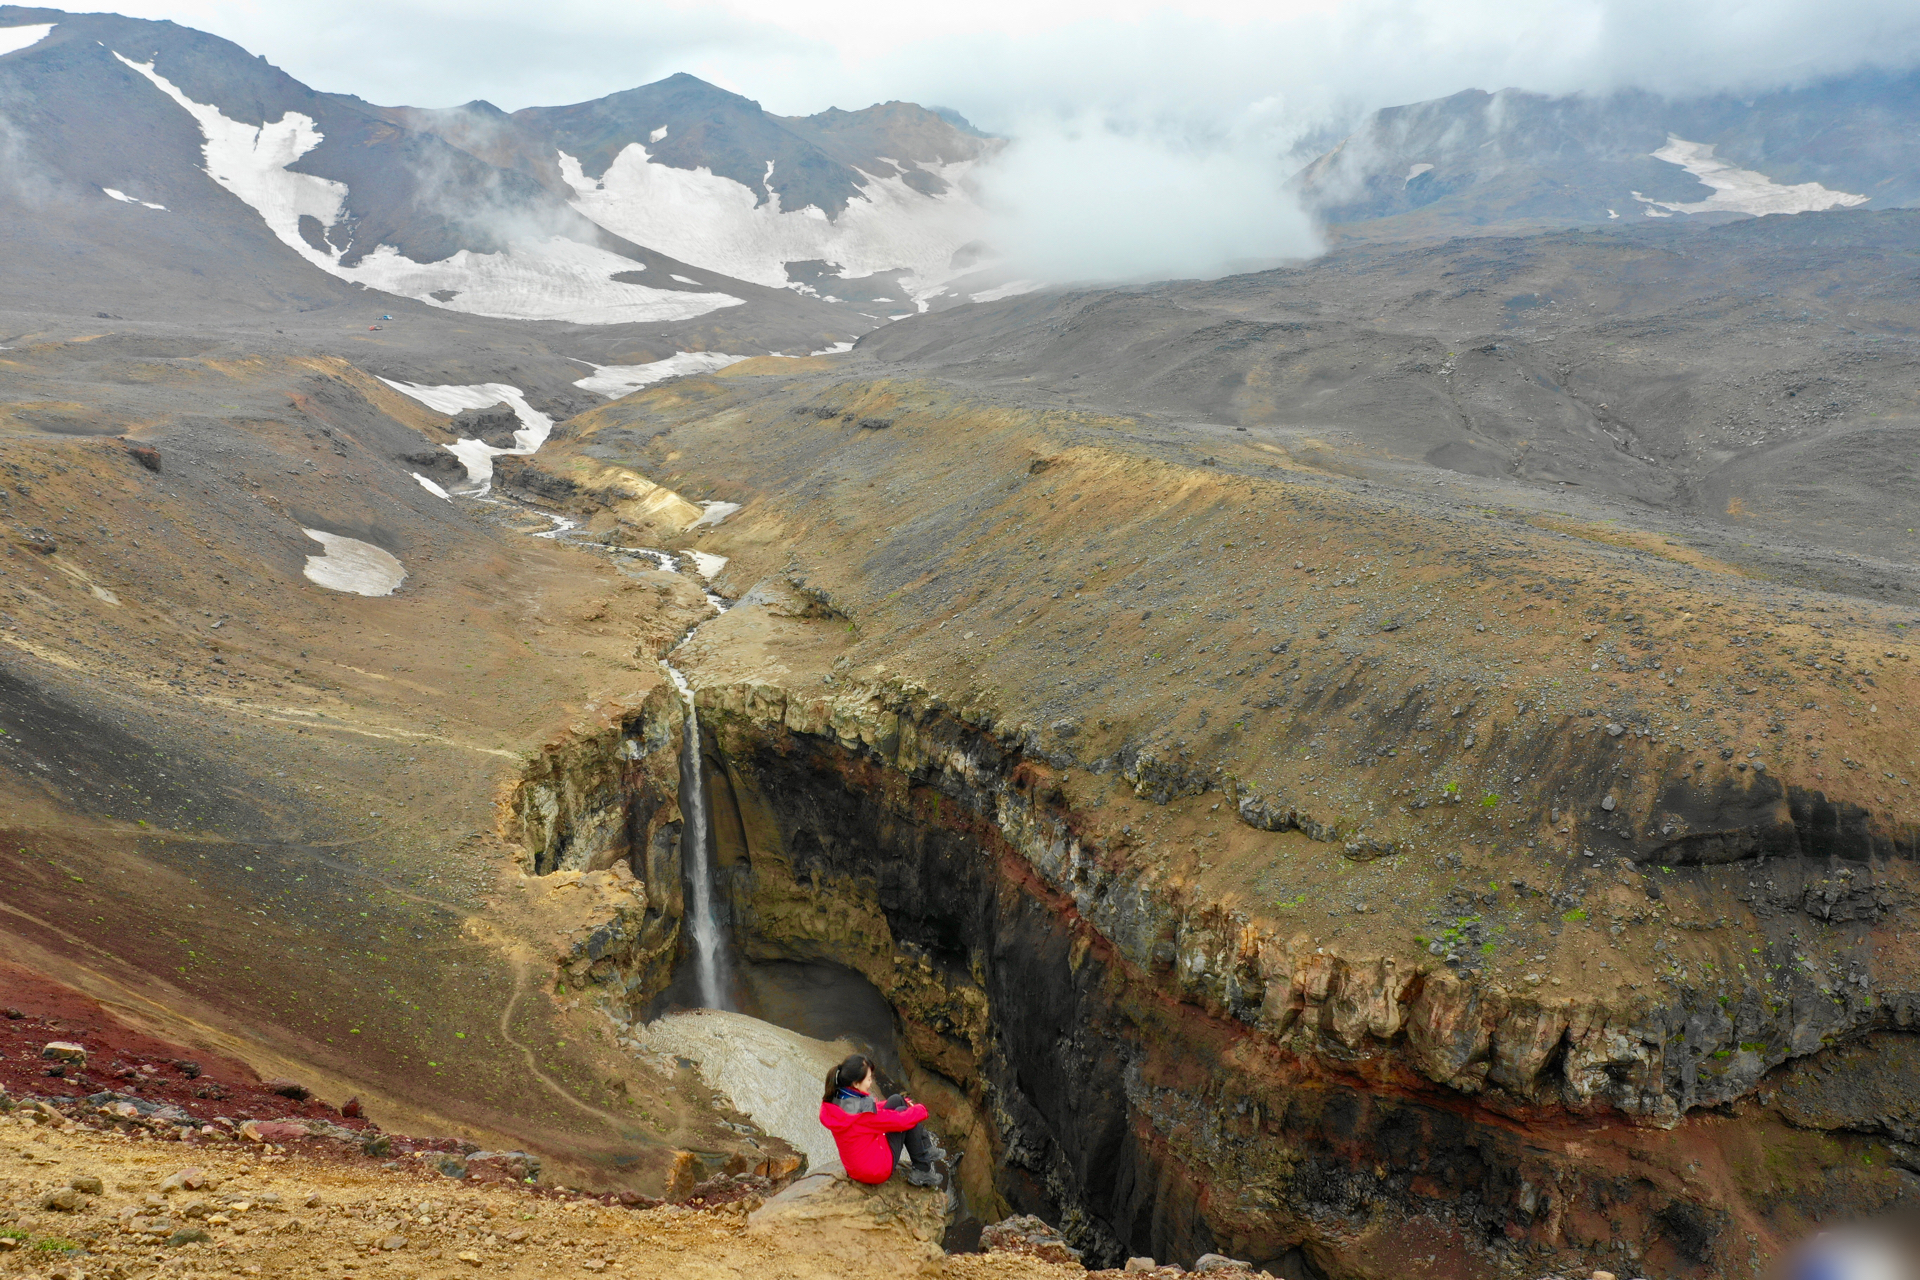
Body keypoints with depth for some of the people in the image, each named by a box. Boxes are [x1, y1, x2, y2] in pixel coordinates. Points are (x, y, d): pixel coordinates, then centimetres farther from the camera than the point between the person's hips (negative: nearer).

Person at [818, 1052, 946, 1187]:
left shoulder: (833, 1100, -6)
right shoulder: (861, 1111, -32)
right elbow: (902, 1120, -21)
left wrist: (903, 1101, 7)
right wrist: (921, 1110, -1)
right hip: (878, 1171, -9)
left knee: (897, 1100, 7)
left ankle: (927, 1148, 18)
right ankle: (922, 1170, 8)